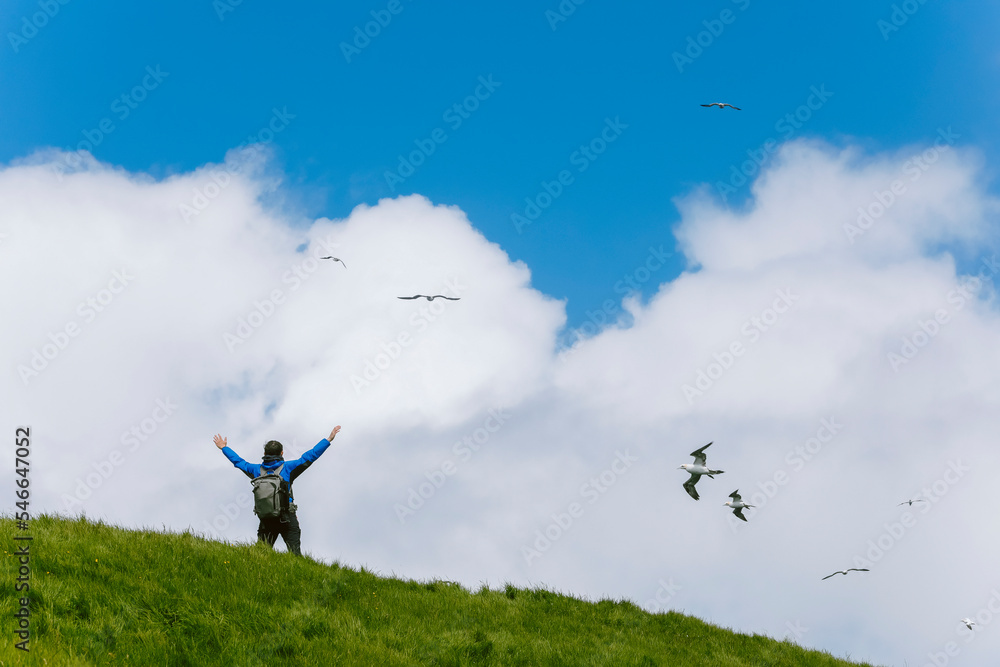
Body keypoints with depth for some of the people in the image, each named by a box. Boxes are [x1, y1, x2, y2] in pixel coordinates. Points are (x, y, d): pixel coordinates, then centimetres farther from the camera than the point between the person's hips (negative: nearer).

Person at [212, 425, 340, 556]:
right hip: (287, 519, -3)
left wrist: (223, 448, 39)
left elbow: (238, 462, 23)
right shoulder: (287, 468, -3)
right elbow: (309, 457, -4)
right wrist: (329, 439, 0)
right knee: (295, 555, -6)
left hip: (266, 520, 3)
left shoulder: (257, 470, 7)